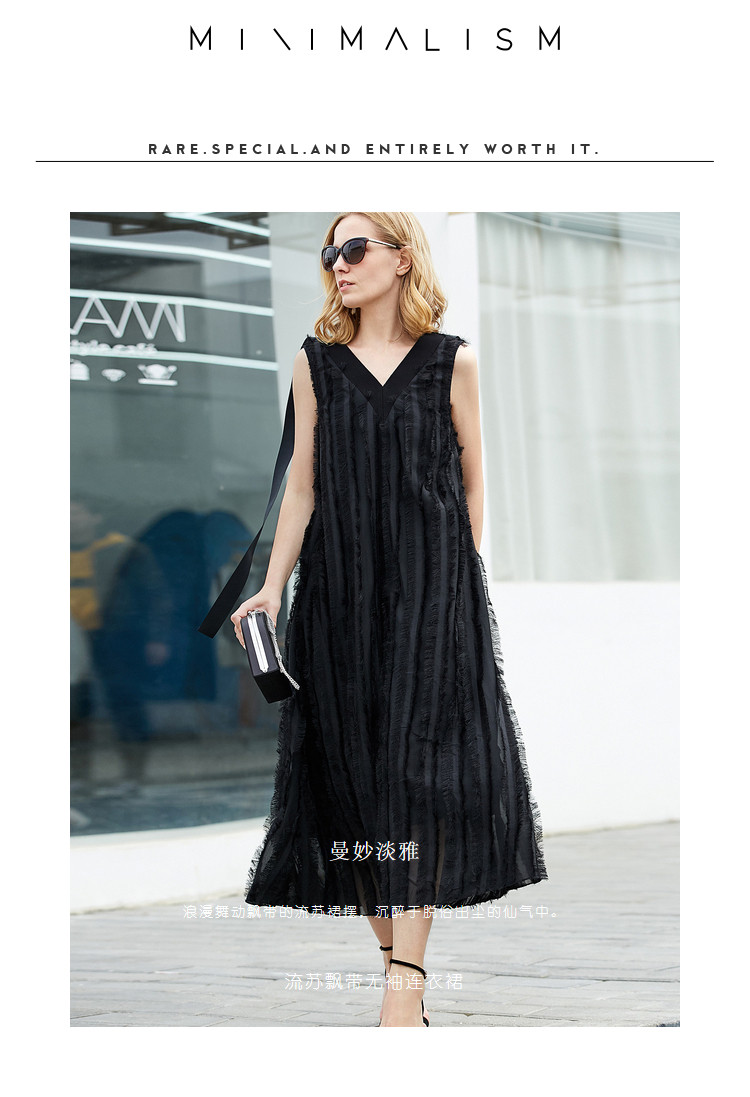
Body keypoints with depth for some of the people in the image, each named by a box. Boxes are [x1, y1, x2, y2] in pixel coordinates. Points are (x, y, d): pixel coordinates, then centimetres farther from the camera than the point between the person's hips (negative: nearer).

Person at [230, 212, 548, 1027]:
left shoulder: (452, 363, 4)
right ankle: (397, 961, 11)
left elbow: (470, 481, 9)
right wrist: (272, 586, 0)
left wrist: (459, 581, 6)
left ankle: (406, 976, -12)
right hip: (339, 587, 2)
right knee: (355, 768, 1)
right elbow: (302, 486, 7)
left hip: (432, 587, -2)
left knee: (419, 769, -10)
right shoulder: (316, 364, 7)